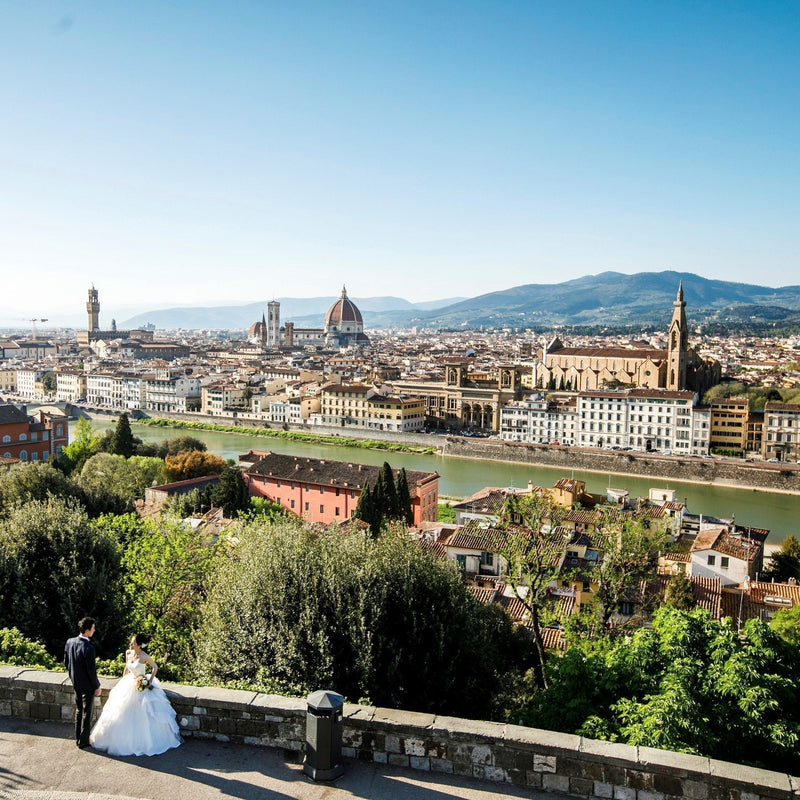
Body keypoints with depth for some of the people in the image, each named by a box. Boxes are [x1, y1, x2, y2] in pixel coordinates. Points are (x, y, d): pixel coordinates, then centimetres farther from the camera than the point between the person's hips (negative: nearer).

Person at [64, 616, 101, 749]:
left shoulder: (69, 642, -8)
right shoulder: (88, 648, -30)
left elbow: (66, 662, 6)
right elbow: (91, 670, -23)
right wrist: (97, 686, -9)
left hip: (76, 683, 7)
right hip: (87, 685, -7)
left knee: (79, 711, 23)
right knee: (87, 713, 11)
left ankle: (78, 738, 34)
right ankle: (83, 741, 23)